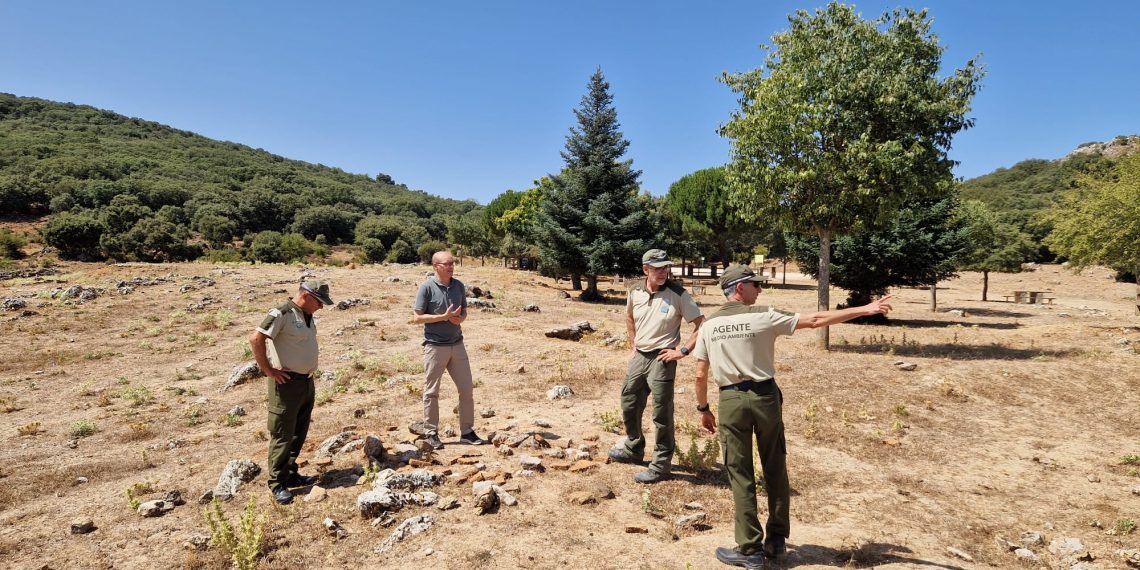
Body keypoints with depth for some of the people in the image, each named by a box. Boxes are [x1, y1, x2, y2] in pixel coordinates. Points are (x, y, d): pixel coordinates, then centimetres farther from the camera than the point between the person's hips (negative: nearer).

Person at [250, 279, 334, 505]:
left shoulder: (308, 316, 9)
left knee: (299, 433, 17)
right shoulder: (282, 314, -18)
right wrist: (268, 370, -20)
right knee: (282, 436, 1)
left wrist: (309, 372, 14)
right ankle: (277, 483, 12)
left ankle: (291, 474, 30)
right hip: (286, 383, -8)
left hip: (307, 382, 9)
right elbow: (256, 339, -26)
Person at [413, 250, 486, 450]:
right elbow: (418, 317, -9)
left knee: (467, 390, 6)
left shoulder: (459, 286, 5)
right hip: (435, 346, -5)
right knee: (432, 392, 5)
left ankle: (467, 432, 16)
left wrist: (459, 319, -9)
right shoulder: (427, 287, -9)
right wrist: (444, 317, -19)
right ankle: (431, 433, 17)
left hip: (457, 344, 5)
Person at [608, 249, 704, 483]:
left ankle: (661, 465, 15)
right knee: (629, 406, 17)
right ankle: (633, 449, 40)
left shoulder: (678, 294, -14)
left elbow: (701, 325, -11)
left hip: (661, 359, -6)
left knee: (662, 414, 0)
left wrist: (683, 350, -15)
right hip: (638, 357, 6)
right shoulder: (635, 291, 0)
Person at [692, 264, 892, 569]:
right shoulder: (763, 317, -6)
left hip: (731, 400, 1)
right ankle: (776, 539, 27)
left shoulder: (709, 325, 1)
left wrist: (703, 409, 14)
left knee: (740, 474, 7)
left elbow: (701, 375, 2)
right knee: (775, 469, 15)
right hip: (765, 396, -1)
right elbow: (815, 320, -6)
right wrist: (865, 310, 1)